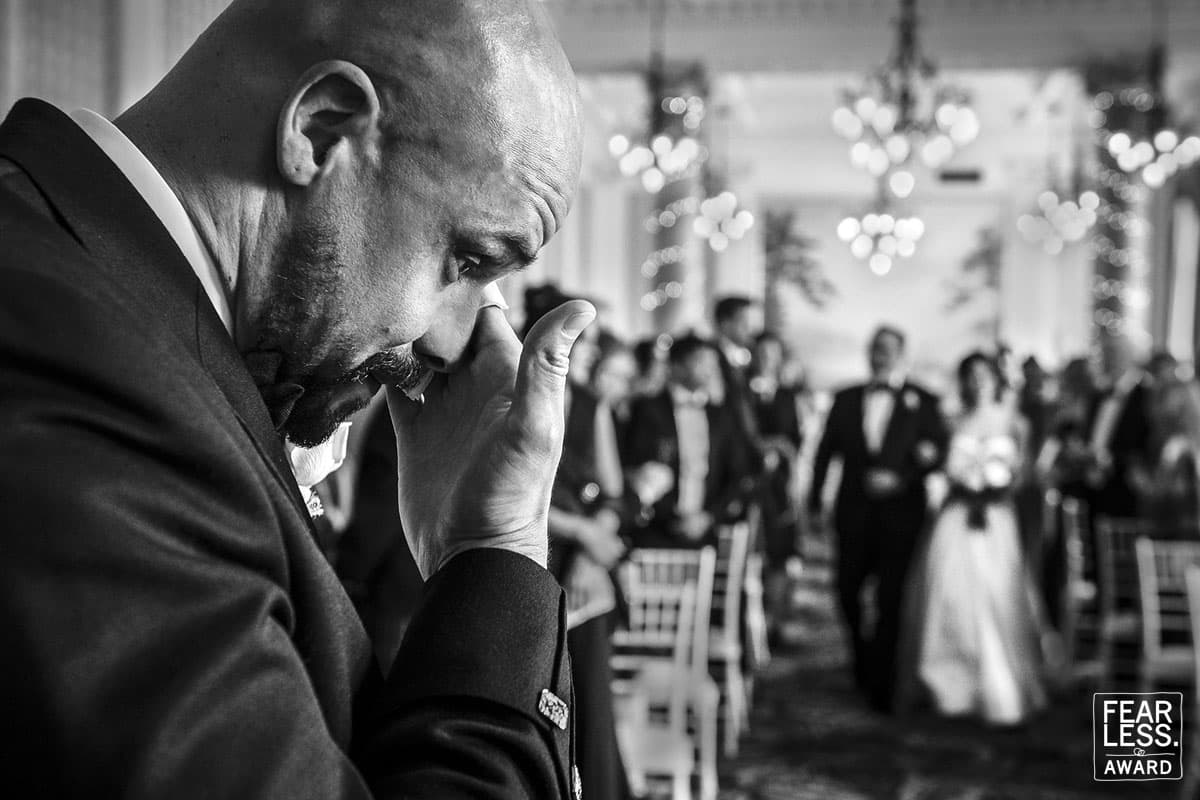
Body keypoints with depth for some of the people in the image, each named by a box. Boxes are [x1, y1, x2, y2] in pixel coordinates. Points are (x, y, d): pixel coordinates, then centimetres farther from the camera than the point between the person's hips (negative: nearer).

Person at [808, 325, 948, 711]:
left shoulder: (922, 401, 4)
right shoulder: (846, 399, 11)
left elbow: (938, 450, -3)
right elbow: (826, 450, 9)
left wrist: (900, 478, -16)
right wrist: (815, 500, 2)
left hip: (900, 509, -2)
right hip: (854, 511, 3)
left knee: (890, 597, -3)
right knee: (847, 589, 4)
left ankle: (882, 683, 7)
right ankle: (863, 656, 31)